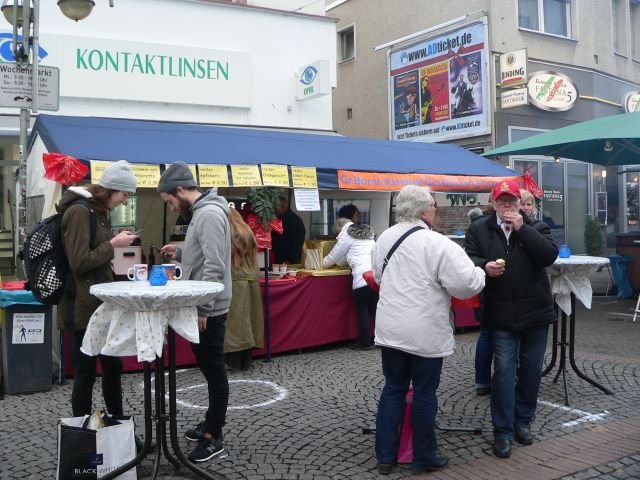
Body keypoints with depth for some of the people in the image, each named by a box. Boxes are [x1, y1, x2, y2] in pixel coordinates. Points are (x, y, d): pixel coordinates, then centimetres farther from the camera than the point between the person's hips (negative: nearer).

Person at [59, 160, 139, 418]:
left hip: (101, 303, 10)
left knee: (113, 366, 15)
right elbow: (79, 262, -21)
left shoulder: (98, 211, 13)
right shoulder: (78, 211, -16)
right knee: (86, 373, -1)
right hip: (82, 307, -10)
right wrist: (113, 244, -15)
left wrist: (115, 242, 8)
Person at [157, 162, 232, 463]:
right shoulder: (200, 213, 14)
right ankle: (210, 424, 30)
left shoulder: (210, 214, -19)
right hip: (202, 307, 10)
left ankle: (214, 437, 8)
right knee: (208, 368, 18)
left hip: (209, 310, -10)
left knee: (215, 371, -1)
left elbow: (215, 266, -25)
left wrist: (202, 310, -23)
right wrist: (179, 253, 7)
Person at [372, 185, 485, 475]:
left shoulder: (384, 238, 6)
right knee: (424, 394, 7)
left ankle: (385, 457, 19)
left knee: (393, 389, 14)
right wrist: (481, 273, 3)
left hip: (390, 328, 6)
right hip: (425, 332, -6)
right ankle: (424, 459, 20)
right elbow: (466, 284, -18)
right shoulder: (437, 244, -16)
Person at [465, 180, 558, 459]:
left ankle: (523, 422, 29)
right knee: (504, 371, -2)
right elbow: (469, 260, -4)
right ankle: (503, 431, 7)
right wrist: (484, 266, -25)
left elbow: (550, 255, -12)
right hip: (501, 316, -2)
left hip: (535, 312, 2)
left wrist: (522, 228, -15)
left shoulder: (536, 227, 4)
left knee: (531, 370, 12)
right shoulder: (478, 229, 3)